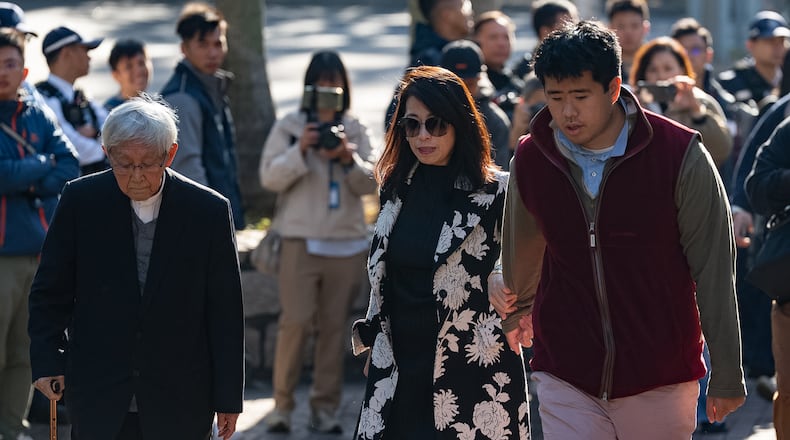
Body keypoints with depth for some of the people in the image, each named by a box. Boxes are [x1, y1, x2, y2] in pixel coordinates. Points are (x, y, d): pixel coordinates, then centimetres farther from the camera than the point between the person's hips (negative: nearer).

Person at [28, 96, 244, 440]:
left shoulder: (209, 210, -4)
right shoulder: (80, 201, -2)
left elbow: (225, 311, 0)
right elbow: (50, 292, 6)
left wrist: (227, 397, 0)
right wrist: (47, 361, -6)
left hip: (180, 405, 0)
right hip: (97, 398, 0)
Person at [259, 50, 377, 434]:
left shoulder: (355, 130, 11)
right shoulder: (288, 127, 4)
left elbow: (371, 183, 6)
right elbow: (269, 177, -3)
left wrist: (349, 158, -11)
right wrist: (300, 150, -16)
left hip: (348, 242, 3)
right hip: (301, 240, -3)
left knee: (334, 327, 3)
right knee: (296, 322, -10)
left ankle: (325, 407, 9)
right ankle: (282, 403, 1)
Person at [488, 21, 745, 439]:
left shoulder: (680, 154, -10)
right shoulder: (531, 159, 0)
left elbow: (713, 269, -6)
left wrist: (727, 376, -5)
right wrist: (517, 311, 35)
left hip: (661, 381, -1)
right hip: (566, 380, 2)